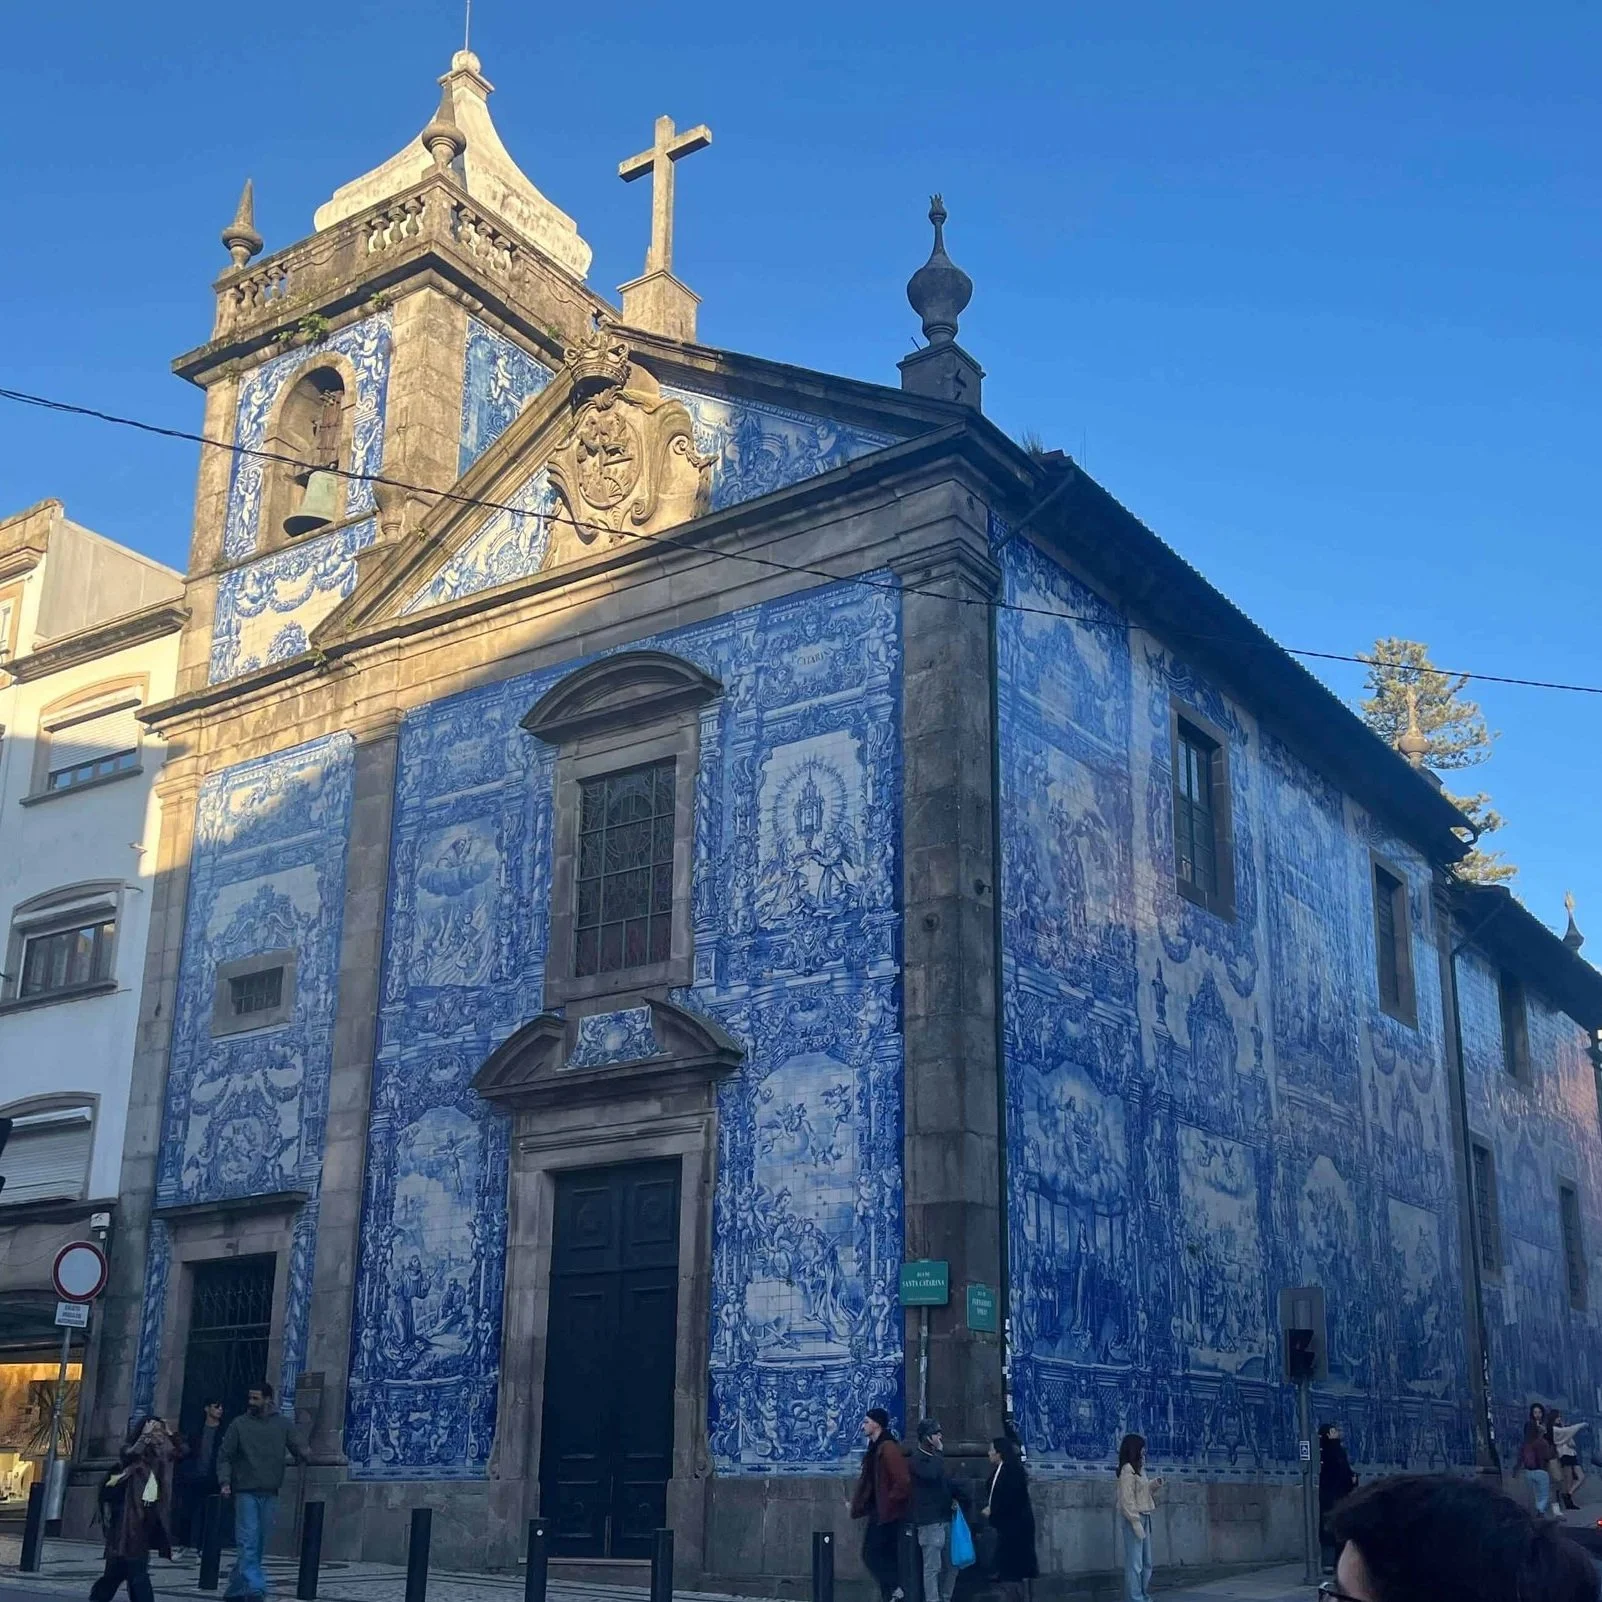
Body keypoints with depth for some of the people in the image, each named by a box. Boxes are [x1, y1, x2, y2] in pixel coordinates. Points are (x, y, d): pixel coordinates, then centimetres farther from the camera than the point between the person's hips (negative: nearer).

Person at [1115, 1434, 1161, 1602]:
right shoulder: (1127, 1470, -13)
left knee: (1146, 1563, 14)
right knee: (1135, 1563, -7)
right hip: (1134, 1518, -10)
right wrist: (1136, 1522, -21)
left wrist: (1155, 1484, 6)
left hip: (1145, 1517, 10)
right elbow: (1127, 1498, -17)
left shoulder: (1140, 1468, 15)